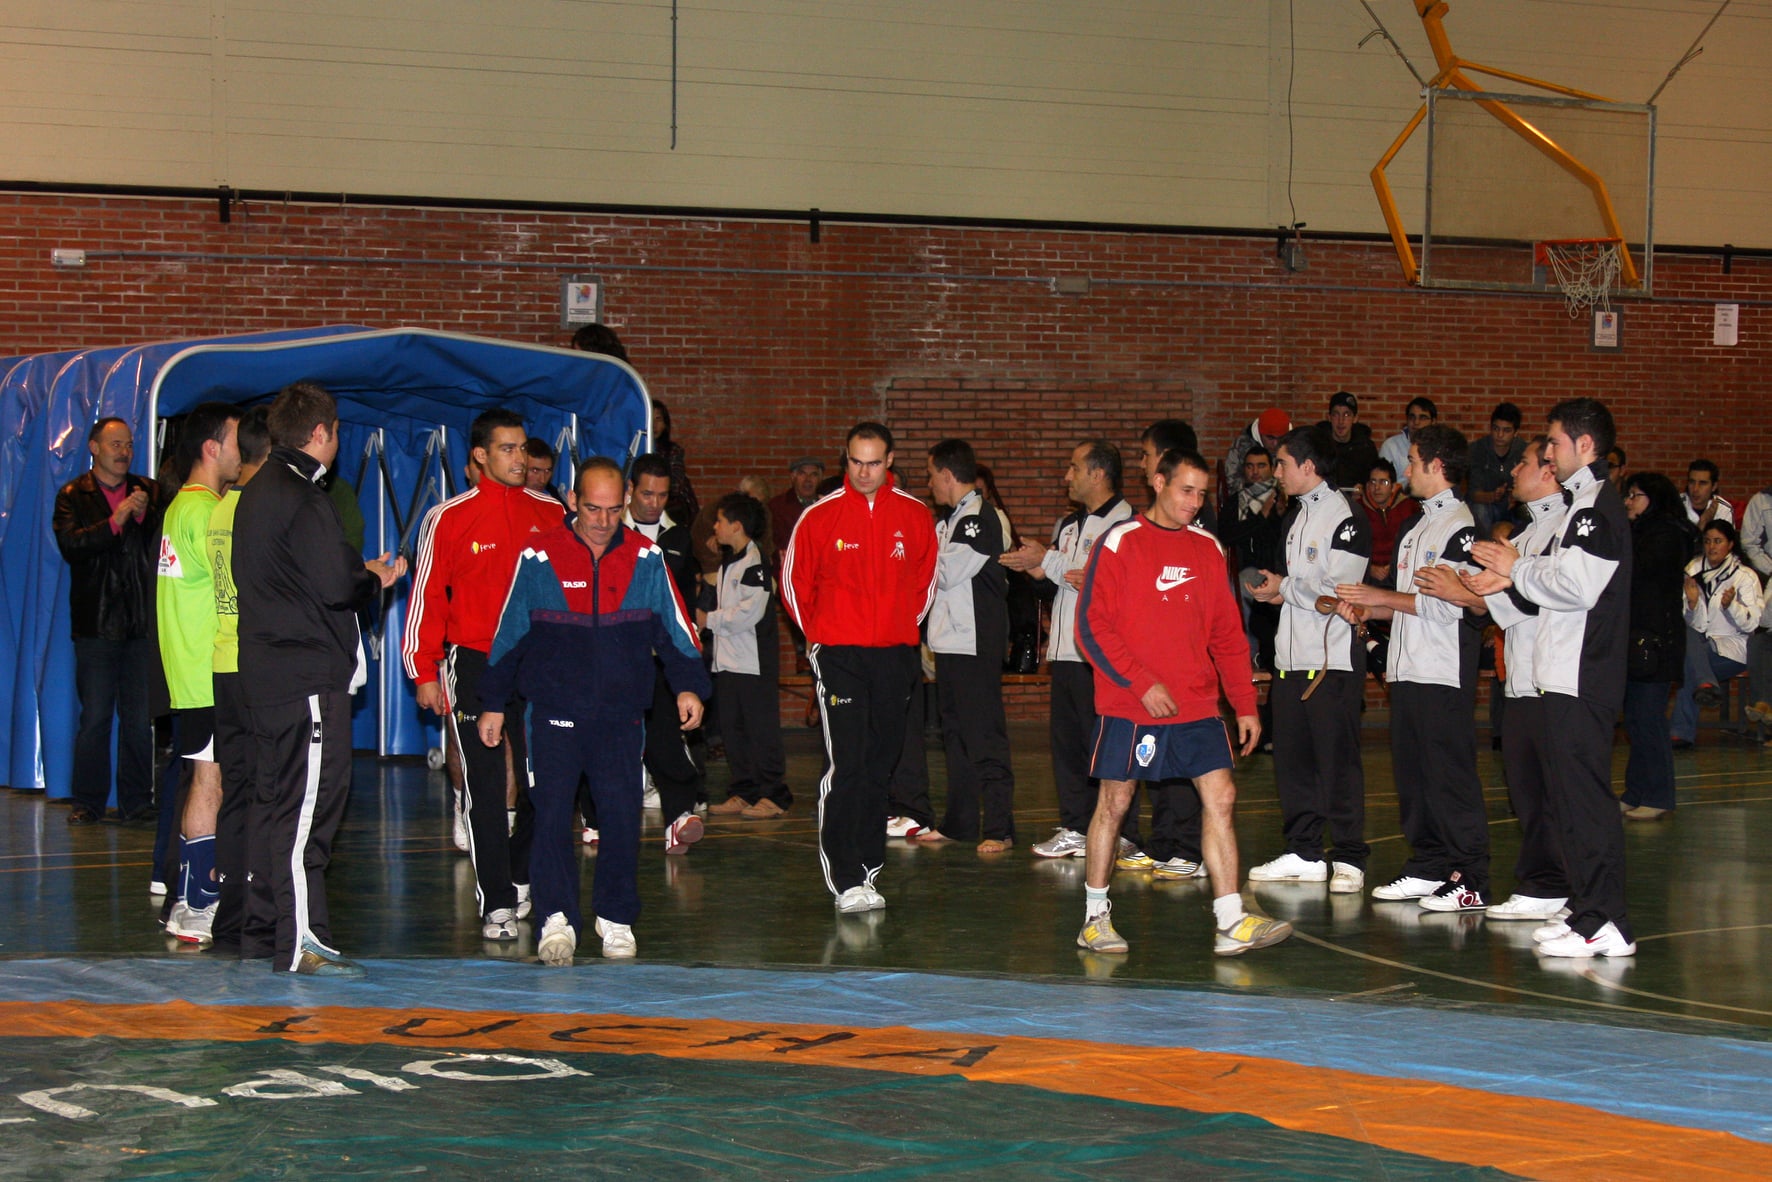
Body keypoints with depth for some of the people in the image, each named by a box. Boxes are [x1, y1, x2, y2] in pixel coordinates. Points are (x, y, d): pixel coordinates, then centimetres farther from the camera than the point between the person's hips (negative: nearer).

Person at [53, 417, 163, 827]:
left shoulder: (149, 492, 14)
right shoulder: (73, 496, 5)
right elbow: (71, 546, -10)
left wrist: (144, 515, -12)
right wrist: (115, 521, -18)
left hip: (143, 622, 2)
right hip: (96, 622, -2)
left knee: (140, 718, 3)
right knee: (95, 718, -1)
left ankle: (136, 801, 9)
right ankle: (88, 803, 5)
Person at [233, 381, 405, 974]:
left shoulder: (260, 491, 16)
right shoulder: (301, 498, -15)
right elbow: (335, 585, -20)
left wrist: (362, 571, 13)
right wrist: (376, 579, 0)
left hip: (267, 674, 10)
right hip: (310, 676, -10)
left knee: (276, 799, 16)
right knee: (310, 802, -9)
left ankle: (258, 925, 22)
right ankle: (301, 943, -10)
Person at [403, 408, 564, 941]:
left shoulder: (552, 515, 6)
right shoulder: (448, 518, -1)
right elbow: (426, 597, 1)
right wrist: (425, 673, -2)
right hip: (474, 663, -3)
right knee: (485, 787, -2)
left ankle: (523, 876, 25)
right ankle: (496, 902, 2)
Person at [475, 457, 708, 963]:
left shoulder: (647, 560, 4)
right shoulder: (538, 559, 0)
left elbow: (674, 629, 11)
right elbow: (508, 635, 8)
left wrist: (689, 685, -1)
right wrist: (494, 703, 9)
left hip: (622, 716, 1)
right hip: (555, 713, -1)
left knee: (622, 816, 1)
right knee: (552, 812, -11)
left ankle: (617, 919, 15)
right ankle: (557, 919, -9)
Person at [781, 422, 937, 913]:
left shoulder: (915, 516, 3)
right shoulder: (820, 516, -3)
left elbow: (926, 578, 17)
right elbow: (795, 580, 8)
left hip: (895, 655, 3)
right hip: (837, 652, -3)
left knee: (880, 764, 9)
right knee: (845, 765, -11)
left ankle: (867, 867, 20)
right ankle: (846, 880, -12)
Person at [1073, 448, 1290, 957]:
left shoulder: (1208, 548, 11)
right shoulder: (1121, 542, -5)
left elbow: (1227, 634, 14)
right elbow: (1093, 626, -9)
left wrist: (1245, 705, 7)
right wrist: (1142, 684, -16)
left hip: (1197, 706, 4)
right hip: (1128, 706, -4)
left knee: (1220, 798, -5)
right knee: (1113, 803, 4)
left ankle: (1230, 924, -6)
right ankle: (1095, 918, 18)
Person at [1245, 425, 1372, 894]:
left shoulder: (1344, 518, -12)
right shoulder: (1297, 516, 17)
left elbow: (1337, 592, -18)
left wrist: (1285, 588, -7)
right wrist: (1276, 590, 5)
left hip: (1333, 660, -9)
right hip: (1292, 657, 9)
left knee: (1338, 762, -5)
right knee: (1292, 759, 11)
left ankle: (1349, 859, -1)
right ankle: (1303, 853, 19)